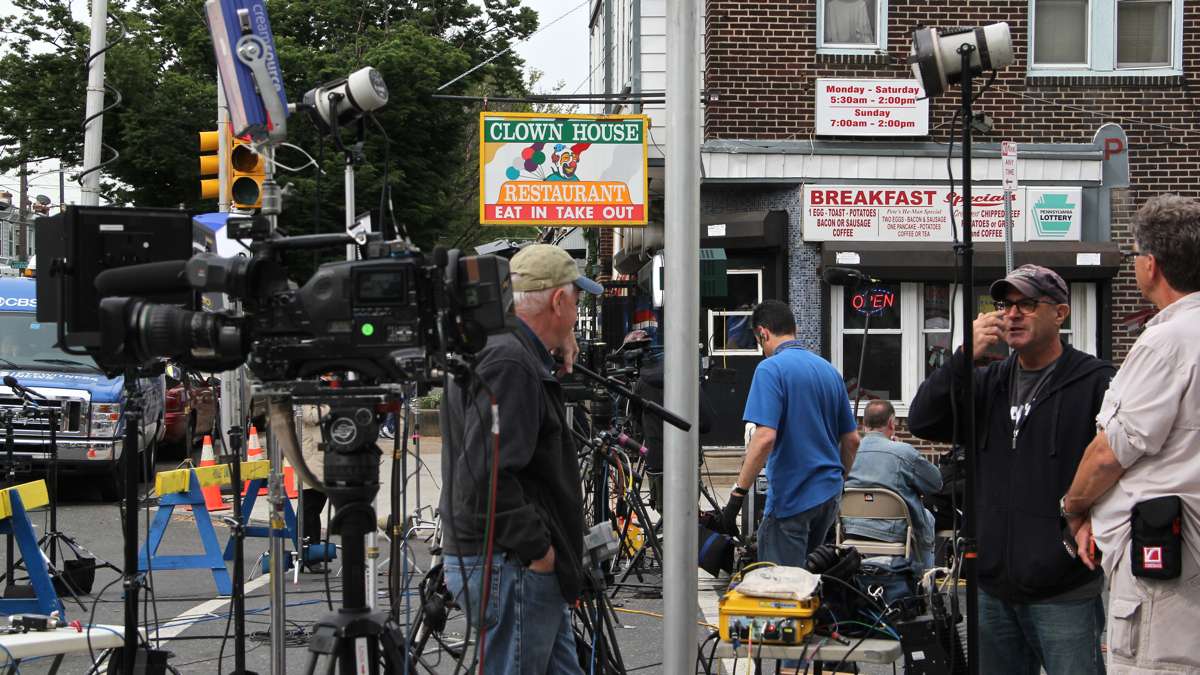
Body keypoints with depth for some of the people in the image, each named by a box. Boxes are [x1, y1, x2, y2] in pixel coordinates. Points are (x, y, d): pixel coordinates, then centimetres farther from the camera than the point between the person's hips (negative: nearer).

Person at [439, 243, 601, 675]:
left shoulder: (517, 356, 15)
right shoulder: (509, 364, -18)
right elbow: (485, 474, -27)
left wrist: (558, 361, 17)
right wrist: (536, 549, -18)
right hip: (509, 569, -11)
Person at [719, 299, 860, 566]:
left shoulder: (771, 369, -12)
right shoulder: (829, 369, 12)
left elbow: (765, 437, -23)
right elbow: (852, 440, 16)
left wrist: (738, 494, -21)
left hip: (791, 499, -8)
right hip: (829, 494, 8)